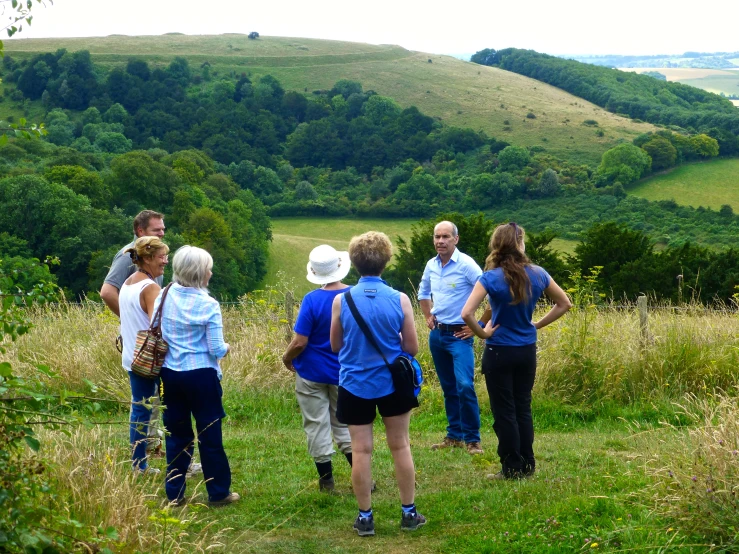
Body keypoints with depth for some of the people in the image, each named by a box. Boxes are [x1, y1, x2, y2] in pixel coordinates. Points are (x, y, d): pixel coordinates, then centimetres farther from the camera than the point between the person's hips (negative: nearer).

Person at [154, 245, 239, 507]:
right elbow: (216, 350, -13)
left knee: (176, 434, 14)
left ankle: (174, 493, 18)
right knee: (210, 435, 7)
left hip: (170, 374, 4)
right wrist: (226, 347, 9)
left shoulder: (163, 297, -2)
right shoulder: (208, 305, -14)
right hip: (201, 376, -4)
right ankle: (218, 493, 16)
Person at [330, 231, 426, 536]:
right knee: (400, 446, 12)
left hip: (355, 385, 0)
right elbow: (412, 348, -3)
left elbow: (336, 346, 3)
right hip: (392, 383, 0)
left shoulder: (341, 300, -9)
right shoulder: (400, 300, -10)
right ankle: (409, 513, 19)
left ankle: (365, 517, 13)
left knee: (361, 450, 7)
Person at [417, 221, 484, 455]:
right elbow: (423, 293, 27)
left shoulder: (466, 264, -13)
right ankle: (454, 436, 21)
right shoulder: (431, 265, 7)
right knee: (448, 388, 13)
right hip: (437, 334, 6)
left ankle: (472, 439, -8)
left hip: (459, 335, -6)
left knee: (464, 386, -16)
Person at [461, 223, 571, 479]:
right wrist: (537, 325, 9)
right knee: (523, 408, 16)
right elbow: (564, 304, 9)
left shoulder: (491, 278, -16)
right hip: (527, 350, 4)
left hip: (499, 352, -4)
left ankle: (512, 468, 10)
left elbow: (466, 313, -26)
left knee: (504, 412, 5)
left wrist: (483, 333, -10)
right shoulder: (537, 274, -4)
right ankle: (527, 465, 20)